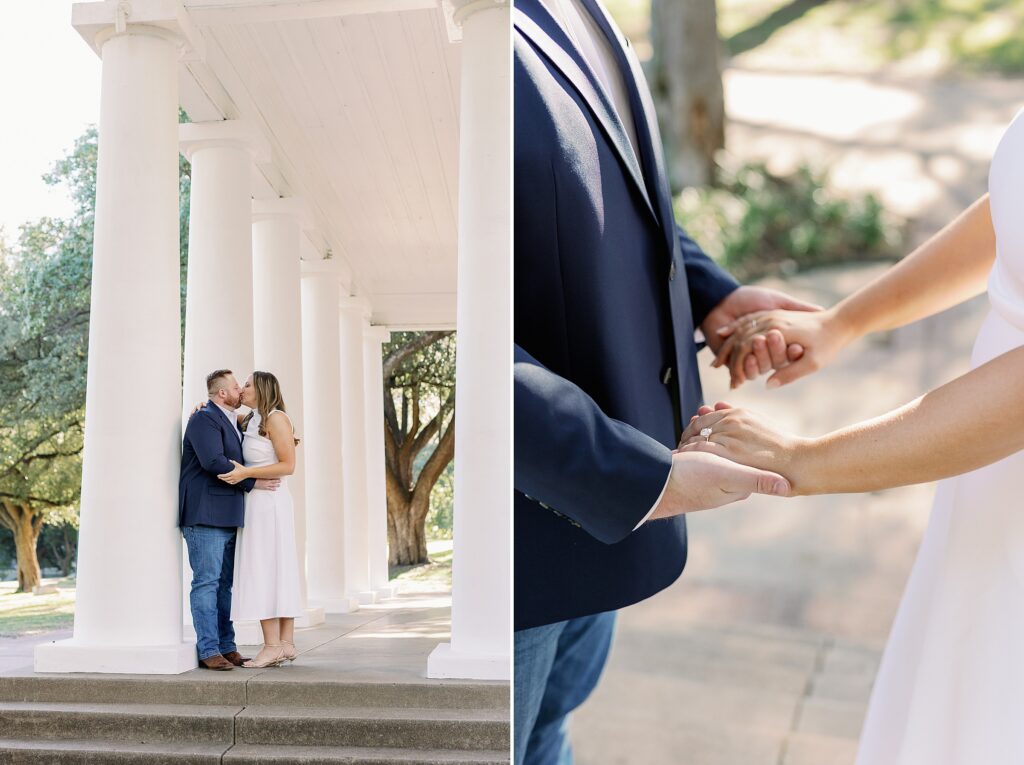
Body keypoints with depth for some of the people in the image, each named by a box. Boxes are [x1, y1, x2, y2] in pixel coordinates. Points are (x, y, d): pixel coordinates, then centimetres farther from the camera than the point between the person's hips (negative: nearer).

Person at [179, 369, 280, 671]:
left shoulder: (229, 422, 21)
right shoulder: (204, 419, -9)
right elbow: (214, 462, -21)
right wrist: (252, 482, -15)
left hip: (226, 518, 10)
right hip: (205, 516, -10)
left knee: (224, 584, 11)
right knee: (206, 583, -7)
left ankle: (226, 647, 15)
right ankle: (208, 651, -4)